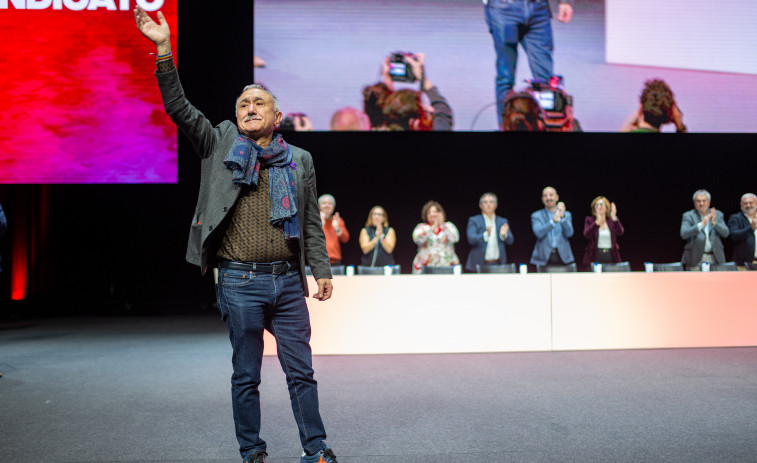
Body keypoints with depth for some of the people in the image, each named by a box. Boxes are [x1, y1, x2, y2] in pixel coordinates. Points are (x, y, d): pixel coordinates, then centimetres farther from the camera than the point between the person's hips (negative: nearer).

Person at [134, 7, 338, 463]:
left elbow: (311, 223, 12)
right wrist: (164, 49, -14)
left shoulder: (299, 160, 10)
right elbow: (179, 108, -5)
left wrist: (322, 270, 8)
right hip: (239, 283, -1)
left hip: (287, 280, 2)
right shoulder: (220, 146, 5)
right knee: (246, 376, 9)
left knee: (302, 372, 8)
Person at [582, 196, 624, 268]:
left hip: (611, 256, 2)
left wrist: (614, 218, -23)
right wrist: (597, 222, -26)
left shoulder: (612, 220, 11)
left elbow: (620, 232, -7)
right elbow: (586, 234, -11)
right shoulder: (589, 220, 7)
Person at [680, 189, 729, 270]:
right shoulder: (688, 216, 2)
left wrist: (714, 222, -18)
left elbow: (725, 233, 0)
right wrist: (701, 224, -25)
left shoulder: (718, 214, 11)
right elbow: (683, 234, -14)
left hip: (715, 258, 3)